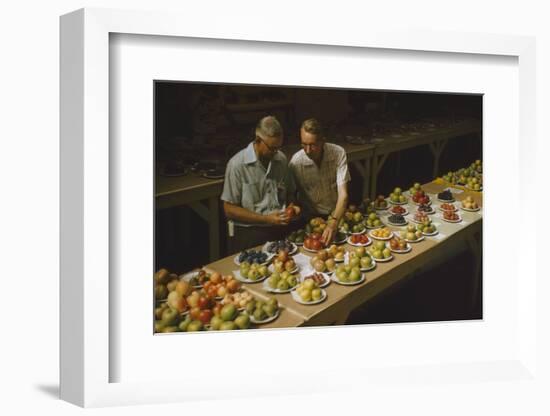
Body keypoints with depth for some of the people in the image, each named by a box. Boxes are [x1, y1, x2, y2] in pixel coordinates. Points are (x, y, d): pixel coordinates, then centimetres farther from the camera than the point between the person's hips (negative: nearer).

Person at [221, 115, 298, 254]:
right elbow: (229, 210, -9)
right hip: (248, 234, -4)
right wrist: (266, 219, -13)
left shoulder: (281, 159, 7)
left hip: (279, 231, 4)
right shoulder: (237, 165, -10)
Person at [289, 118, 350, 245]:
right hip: (311, 216, -1)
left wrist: (333, 223, -36)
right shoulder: (296, 162, -16)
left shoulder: (338, 153, -16)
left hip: (337, 213, 1)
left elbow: (343, 194, -21)